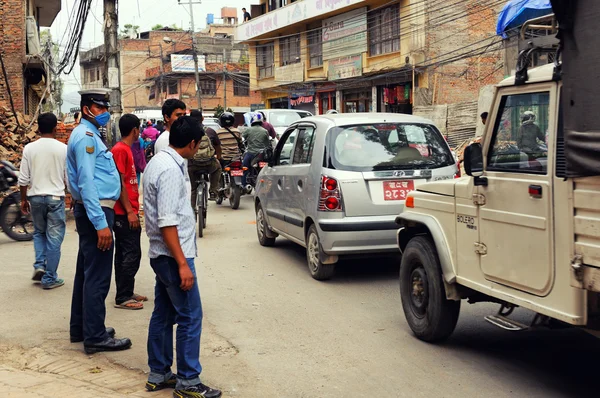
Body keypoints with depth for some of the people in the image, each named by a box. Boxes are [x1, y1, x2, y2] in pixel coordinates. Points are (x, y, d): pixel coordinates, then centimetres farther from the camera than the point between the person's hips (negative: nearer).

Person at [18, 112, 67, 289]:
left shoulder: (29, 148, -3)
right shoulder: (63, 149, -5)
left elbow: (23, 179, -1)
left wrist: (23, 199, 11)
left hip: (35, 197, 2)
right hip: (55, 197, -2)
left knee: (39, 233, 23)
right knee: (54, 239, 4)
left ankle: (39, 265, 8)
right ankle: (50, 278, 7)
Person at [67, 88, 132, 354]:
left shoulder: (90, 135, 18)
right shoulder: (86, 136, -14)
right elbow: (86, 183, -22)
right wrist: (101, 223, -26)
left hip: (93, 211, 11)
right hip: (95, 211, -11)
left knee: (87, 272, 16)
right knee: (98, 276, -7)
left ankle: (81, 328, 26)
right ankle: (95, 337, -1)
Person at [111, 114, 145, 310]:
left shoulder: (126, 149, 15)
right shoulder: (120, 150, -14)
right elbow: (119, 183, -19)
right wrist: (130, 211, -20)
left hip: (128, 212, 10)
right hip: (125, 213, -10)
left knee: (124, 254, 14)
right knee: (131, 255, -7)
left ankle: (126, 293, 21)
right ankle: (122, 298, -2)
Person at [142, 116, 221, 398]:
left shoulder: (159, 161, 10)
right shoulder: (171, 170, -21)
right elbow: (167, 223, -25)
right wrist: (183, 264, -24)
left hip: (161, 254, 10)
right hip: (172, 255, -10)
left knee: (163, 314, 15)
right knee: (190, 317, -3)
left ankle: (158, 374, 23)